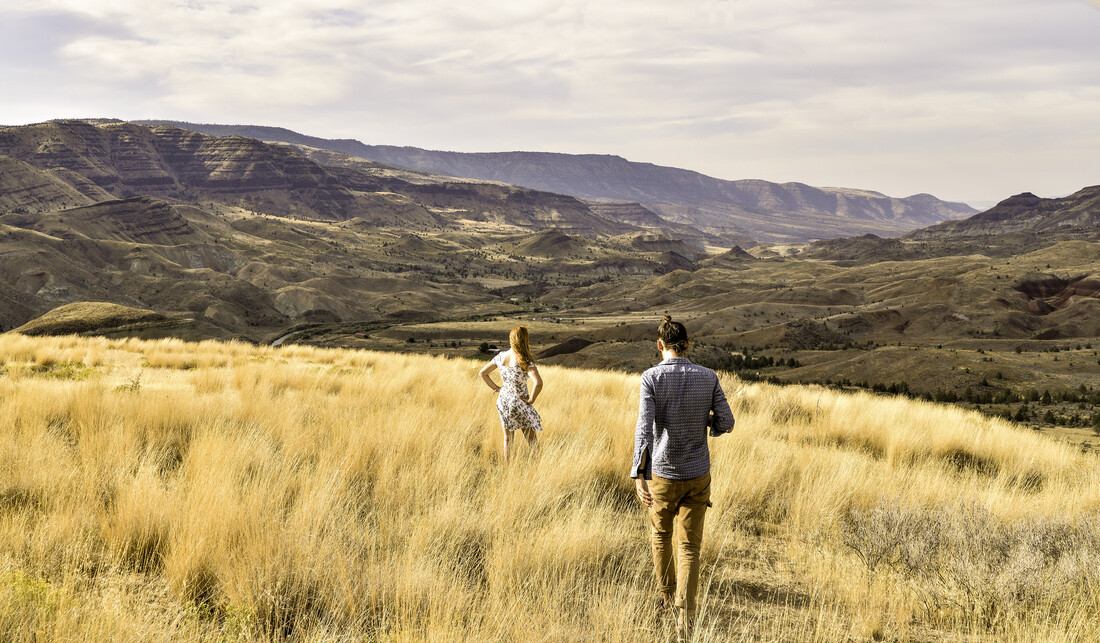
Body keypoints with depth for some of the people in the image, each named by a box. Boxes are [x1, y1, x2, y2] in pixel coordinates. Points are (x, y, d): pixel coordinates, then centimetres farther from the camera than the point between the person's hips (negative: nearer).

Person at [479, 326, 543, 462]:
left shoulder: (501, 356, -3)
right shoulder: (526, 361, -21)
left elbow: (483, 372, 8)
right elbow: (538, 383, -32)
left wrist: (496, 388, 11)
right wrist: (531, 400, -17)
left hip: (503, 401, 5)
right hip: (520, 404, -5)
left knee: (507, 438, 18)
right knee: (532, 441, 5)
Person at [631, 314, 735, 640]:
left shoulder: (651, 378, -14)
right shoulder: (708, 377, -6)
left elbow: (644, 427, -23)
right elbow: (726, 422, -2)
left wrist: (639, 475, -27)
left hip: (663, 473, -1)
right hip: (698, 475, 1)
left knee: (660, 533, 24)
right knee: (689, 544, 6)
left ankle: (666, 595, 39)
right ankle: (685, 614, -7)